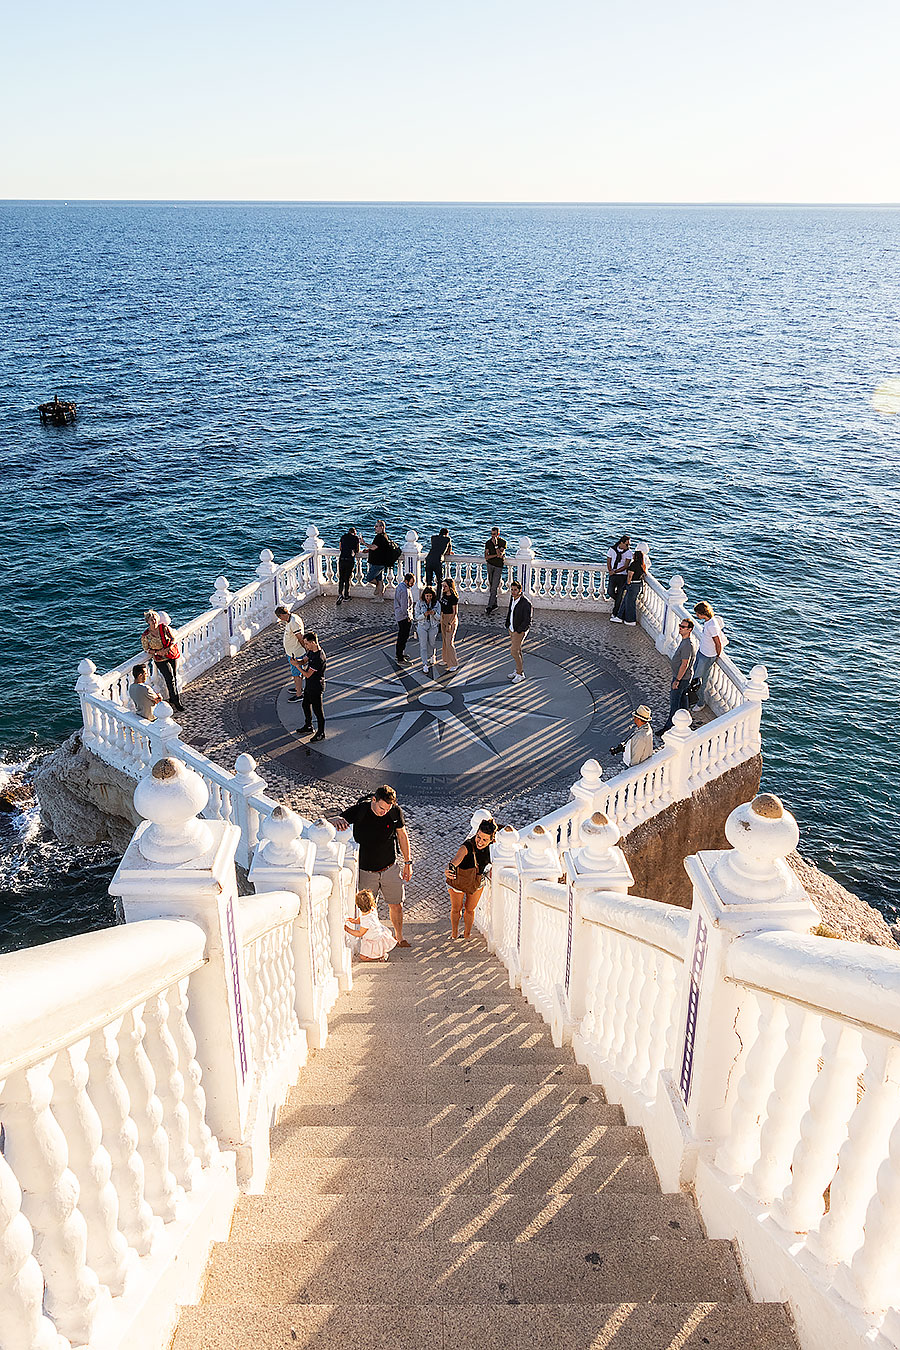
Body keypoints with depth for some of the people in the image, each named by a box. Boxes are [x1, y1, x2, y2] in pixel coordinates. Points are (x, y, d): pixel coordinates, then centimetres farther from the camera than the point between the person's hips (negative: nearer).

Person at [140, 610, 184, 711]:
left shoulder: (164, 627, -8)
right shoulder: (145, 636, -12)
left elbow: (173, 639, -4)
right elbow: (146, 649, -1)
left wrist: (168, 649, -21)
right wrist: (158, 652, -18)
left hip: (172, 654, 3)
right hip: (160, 660, -3)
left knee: (174, 677, 10)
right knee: (170, 679, -11)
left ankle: (172, 700, 26)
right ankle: (177, 702, -5)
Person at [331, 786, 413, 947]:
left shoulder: (395, 811, -13)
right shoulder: (359, 810, -20)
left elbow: (402, 835, 3)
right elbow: (328, 822, -16)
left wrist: (408, 862, 7)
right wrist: (337, 819, -41)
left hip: (390, 868, 2)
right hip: (366, 871, -2)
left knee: (396, 906, 13)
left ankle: (399, 936, 36)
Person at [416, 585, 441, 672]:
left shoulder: (436, 604, -5)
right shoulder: (419, 603, -7)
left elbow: (439, 618, -4)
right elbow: (417, 617, -6)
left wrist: (434, 613, -25)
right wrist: (424, 614, -26)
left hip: (433, 627, 1)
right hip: (422, 626, -1)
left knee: (432, 644, 14)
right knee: (423, 645, -4)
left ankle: (432, 656, 46)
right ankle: (425, 665, 0)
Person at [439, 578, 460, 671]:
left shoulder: (454, 597, -20)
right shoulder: (444, 595, 4)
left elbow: (455, 613, -18)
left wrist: (450, 624, -21)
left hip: (451, 619, -9)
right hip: (443, 619, 9)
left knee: (449, 642, -9)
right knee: (444, 641, 15)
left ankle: (454, 664, -2)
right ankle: (446, 660, 27)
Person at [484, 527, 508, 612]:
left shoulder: (503, 542, -7)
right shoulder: (488, 542, 2)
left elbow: (500, 555, -19)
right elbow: (486, 557, -4)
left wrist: (495, 544, -23)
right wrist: (496, 555, -14)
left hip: (498, 566, -4)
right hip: (490, 565, 4)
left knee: (494, 587, -10)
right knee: (491, 585, 9)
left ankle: (490, 606, -10)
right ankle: (494, 604, 19)